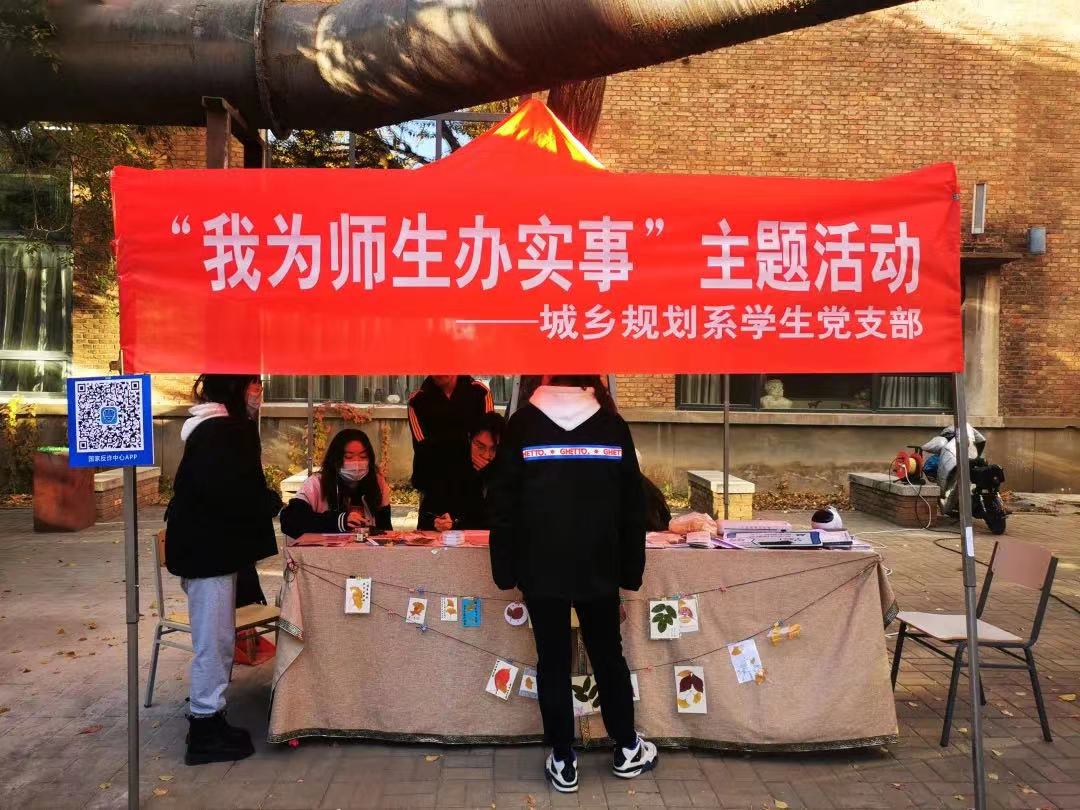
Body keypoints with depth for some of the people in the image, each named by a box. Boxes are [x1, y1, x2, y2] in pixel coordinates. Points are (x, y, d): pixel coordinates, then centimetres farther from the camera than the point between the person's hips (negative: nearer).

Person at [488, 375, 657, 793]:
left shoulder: (522, 424, -3)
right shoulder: (613, 425, 0)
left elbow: (503, 501, -4)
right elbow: (632, 504, 2)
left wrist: (506, 569, 1)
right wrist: (631, 570, 8)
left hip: (541, 569, -1)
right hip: (599, 567, 1)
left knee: (553, 662, 7)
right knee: (608, 656, 15)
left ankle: (563, 762, 15)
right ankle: (627, 750, 27)